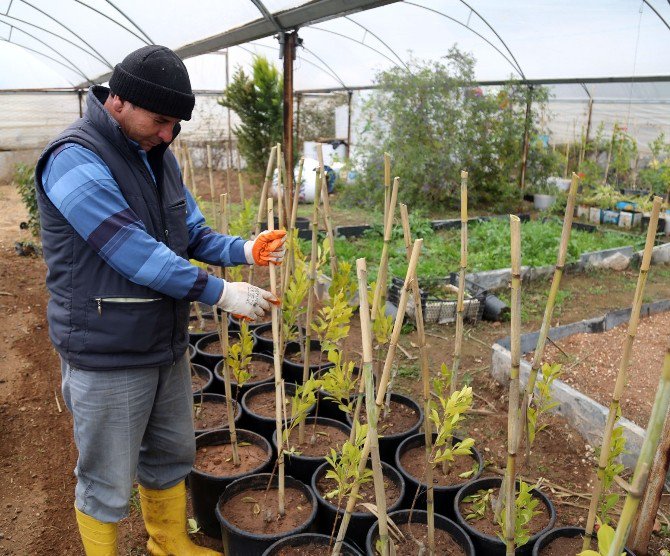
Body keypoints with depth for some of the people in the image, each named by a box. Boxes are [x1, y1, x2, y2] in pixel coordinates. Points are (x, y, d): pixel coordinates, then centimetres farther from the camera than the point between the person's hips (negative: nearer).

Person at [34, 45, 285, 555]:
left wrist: (243, 250, -8)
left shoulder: (158, 155, 7)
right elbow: (134, 253, -26)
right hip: (107, 356, -8)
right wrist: (221, 293, -22)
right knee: (107, 486, 10)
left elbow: (192, 233, 11)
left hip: (167, 345, 8)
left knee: (171, 457, 24)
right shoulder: (75, 159, -19)